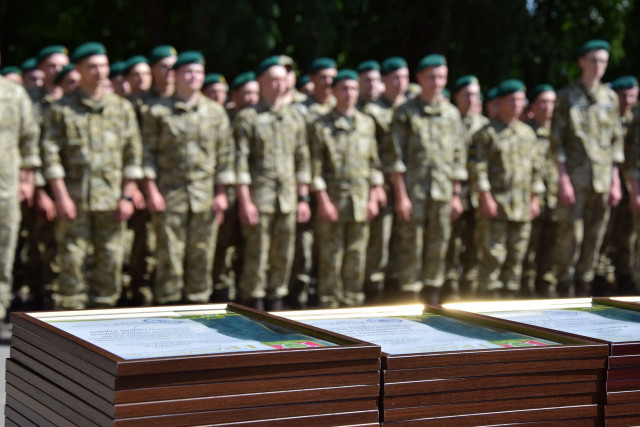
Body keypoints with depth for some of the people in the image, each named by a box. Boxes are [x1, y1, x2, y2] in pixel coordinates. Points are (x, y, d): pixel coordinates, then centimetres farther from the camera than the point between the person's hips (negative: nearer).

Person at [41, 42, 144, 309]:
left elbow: (133, 155, 9)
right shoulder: (61, 109, 4)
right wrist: (61, 197, -9)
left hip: (111, 201, 2)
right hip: (75, 199, -2)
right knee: (72, 260, -2)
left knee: (110, 261, 4)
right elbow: (51, 154, -1)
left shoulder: (122, 108, 11)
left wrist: (127, 197, 1)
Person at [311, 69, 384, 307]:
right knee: (330, 257, -1)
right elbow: (316, 167, -3)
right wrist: (323, 201, -10)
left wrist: (373, 198, 4)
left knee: (357, 256, 5)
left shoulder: (367, 124, 12)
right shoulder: (322, 126, 1)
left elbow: (374, 164, 12)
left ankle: (352, 301, 13)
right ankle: (329, 303, 6)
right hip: (332, 200, -3)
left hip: (361, 202, 3)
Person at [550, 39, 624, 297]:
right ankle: (565, 289, 4)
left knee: (595, 236, 5)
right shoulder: (567, 97, 1)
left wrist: (615, 181, 7)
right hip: (575, 177, -4)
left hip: (603, 179, 4)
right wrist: (563, 178, -10)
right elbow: (557, 141, -3)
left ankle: (583, 285, 14)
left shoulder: (610, 98, 11)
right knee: (570, 234, -5)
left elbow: (616, 141, 12)